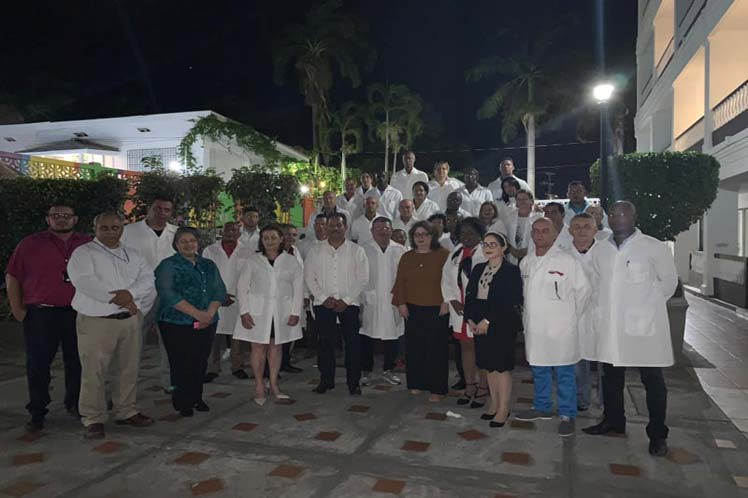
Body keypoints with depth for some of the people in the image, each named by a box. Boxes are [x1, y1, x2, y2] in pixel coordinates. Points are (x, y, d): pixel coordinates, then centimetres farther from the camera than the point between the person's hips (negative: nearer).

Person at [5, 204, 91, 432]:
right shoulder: (29, 244, 3)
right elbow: (12, 278, 4)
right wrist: (17, 310, -1)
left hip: (78, 314, 2)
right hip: (40, 315, -1)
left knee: (77, 363, 11)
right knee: (38, 365, 5)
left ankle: (75, 404, 28)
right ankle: (37, 413, 17)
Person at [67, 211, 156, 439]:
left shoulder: (133, 256, 16)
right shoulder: (83, 253, 2)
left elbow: (148, 280, 3)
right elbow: (84, 281, -14)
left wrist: (129, 294, -17)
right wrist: (118, 298, -16)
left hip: (130, 319, 5)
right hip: (96, 320, -4)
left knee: (128, 370, 11)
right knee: (94, 372, -2)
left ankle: (126, 411, 25)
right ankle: (93, 419, 10)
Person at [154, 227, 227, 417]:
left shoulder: (208, 265, 14)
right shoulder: (168, 265, -1)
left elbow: (220, 290, 8)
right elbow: (168, 294, -13)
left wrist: (210, 313, -10)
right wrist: (197, 313, -18)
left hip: (206, 324, 4)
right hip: (177, 324, -4)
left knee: (200, 363, 9)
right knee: (182, 364, -1)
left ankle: (196, 398, 24)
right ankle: (183, 402, 16)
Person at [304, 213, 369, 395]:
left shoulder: (356, 250, 3)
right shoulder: (316, 251, 7)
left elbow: (362, 278, -2)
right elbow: (309, 277, 4)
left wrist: (346, 300, -9)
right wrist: (324, 298, -7)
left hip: (349, 303, -1)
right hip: (323, 303, 1)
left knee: (352, 343, 0)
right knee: (325, 342, 5)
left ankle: (353, 382, 11)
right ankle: (326, 380, 18)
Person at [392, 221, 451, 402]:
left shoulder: (443, 255, -1)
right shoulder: (407, 257, 12)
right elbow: (400, 282, 10)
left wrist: (446, 301, -11)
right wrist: (401, 303, 1)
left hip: (437, 310, -4)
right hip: (412, 310, 4)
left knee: (436, 348, 0)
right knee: (414, 347, 7)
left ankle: (437, 388, 10)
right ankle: (416, 383, 21)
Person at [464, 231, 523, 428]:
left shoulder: (511, 271, -8)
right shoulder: (478, 269, 12)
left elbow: (511, 302, -15)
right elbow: (469, 295, 10)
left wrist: (488, 321, -17)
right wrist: (470, 319, -3)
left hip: (502, 325, -6)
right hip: (480, 325, 6)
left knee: (502, 367, 0)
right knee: (489, 366, 13)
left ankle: (503, 410, 13)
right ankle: (494, 404, 26)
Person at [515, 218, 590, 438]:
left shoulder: (566, 260, -10)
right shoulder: (526, 262, 7)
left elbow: (583, 289, -4)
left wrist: (571, 315, 2)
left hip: (560, 328, -5)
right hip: (534, 326, 5)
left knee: (564, 373, 3)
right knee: (539, 370, 17)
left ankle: (567, 415, 15)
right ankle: (542, 407, 32)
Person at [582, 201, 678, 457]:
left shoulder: (654, 248, -7)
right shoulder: (601, 250, 6)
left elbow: (669, 280, 5)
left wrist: (649, 306, 11)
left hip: (645, 324, -4)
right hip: (610, 324, 5)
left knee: (653, 380, 6)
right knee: (611, 376, 16)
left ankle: (657, 434, 19)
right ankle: (613, 421, 34)